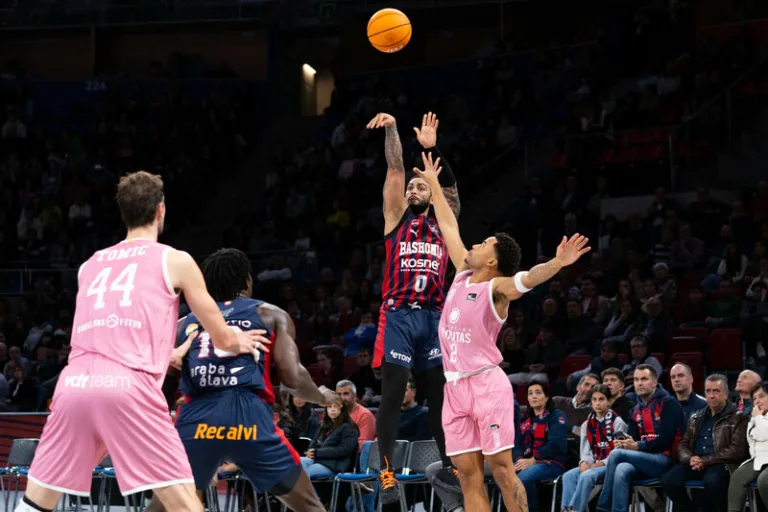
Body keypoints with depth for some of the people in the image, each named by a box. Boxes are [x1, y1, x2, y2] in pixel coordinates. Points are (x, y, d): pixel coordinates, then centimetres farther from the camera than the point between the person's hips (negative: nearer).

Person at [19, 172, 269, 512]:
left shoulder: (90, 265, 26)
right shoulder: (175, 261, 13)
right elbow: (223, 339, 20)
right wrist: (240, 343, 43)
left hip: (73, 383, 4)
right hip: (129, 387, -4)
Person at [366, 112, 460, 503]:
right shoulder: (396, 217, 10)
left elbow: (450, 187, 1)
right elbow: (396, 169, 1)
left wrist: (432, 149, -8)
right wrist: (391, 129, -8)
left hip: (433, 317, 3)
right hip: (398, 315, -3)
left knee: (439, 395, 7)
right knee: (392, 396, -6)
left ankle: (450, 464, 16)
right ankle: (386, 472, -5)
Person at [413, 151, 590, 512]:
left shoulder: (497, 288, -7)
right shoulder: (463, 276, 13)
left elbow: (528, 278, -28)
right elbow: (449, 228, 24)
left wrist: (557, 263, -48)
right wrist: (433, 185, 32)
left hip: (486, 383, -7)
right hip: (454, 387, 7)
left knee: (501, 468, -8)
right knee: (468, 473, 3)